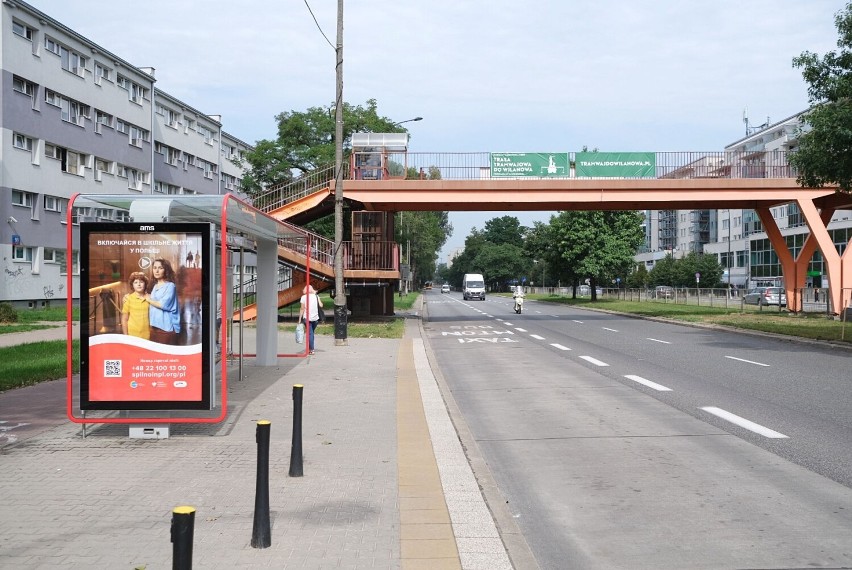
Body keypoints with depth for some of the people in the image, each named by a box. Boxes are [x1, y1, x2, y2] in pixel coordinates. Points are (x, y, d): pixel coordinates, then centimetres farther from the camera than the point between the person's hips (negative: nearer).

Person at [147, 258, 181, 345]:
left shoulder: (170, 286, -7)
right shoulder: (155, 286, 15)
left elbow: (163, 304, -16)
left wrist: (149, 299, -2)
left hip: (167, 328, -7)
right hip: (154, 327, 7)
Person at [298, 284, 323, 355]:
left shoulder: (304, 297, -3)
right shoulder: (316, 296, 4)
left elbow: (302, 309, -5)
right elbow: (321, 305, -1)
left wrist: (300, 319, -1)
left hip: (307, 318, -3)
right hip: (315, 318, 3)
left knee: (310, 333, 0)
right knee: (312, 332, 17)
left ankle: (311, 349, -5)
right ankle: (310, 348, 18)